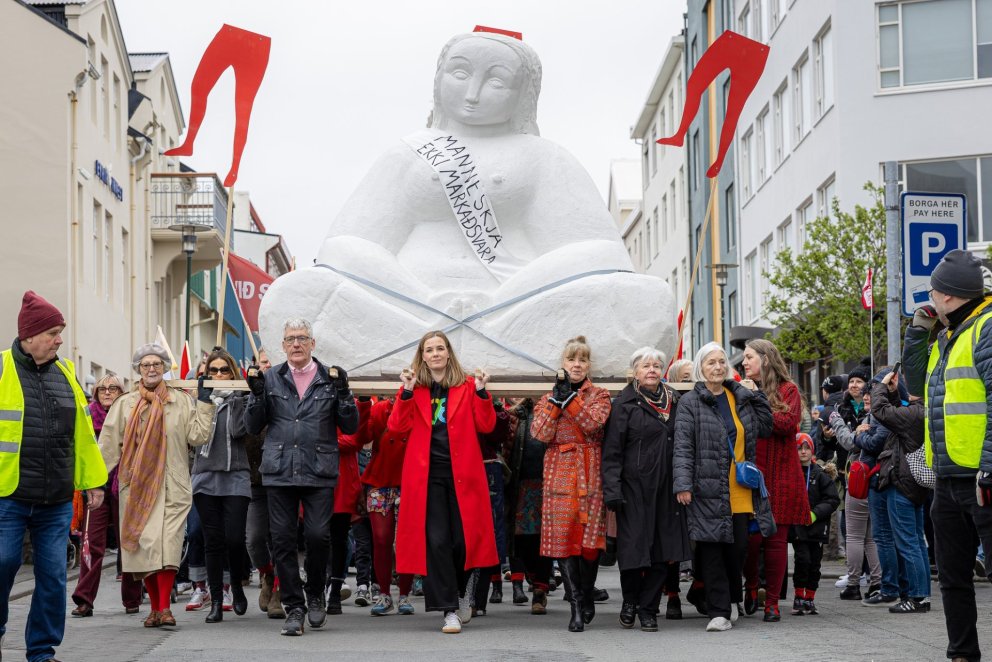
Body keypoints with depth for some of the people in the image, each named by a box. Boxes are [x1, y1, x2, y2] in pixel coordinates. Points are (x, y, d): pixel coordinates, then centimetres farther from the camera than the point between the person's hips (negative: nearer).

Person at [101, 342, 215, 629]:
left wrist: (204, 402, -2)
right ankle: (155, 607, 9)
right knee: (143, 544, -1)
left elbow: (198, 436, 0)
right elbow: (109, 445, 9)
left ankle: (165, 607, -15)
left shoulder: (182, 401, 9)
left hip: (172, 486, -1)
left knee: (167, 543, -13)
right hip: (136, 486, 2)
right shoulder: (125, 405, 12)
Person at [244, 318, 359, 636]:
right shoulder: (270, 378, 10)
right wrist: (256, 394, -5)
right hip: (279, 472, 1)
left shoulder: (330, 378, 8)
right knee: (283, 539, 0)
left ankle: (315, 595, 15)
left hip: (319, 472, -1)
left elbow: (350, 427, 6)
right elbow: (253, 427, 10)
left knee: (318, 535, -9)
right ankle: (294, 607, 10)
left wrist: (343, 393, -8)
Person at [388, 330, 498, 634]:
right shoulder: (413, 388, 8)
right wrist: (407, 392, -12)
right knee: (436, 540, -6)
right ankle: (449, 609, 0)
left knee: (463, 537, 1)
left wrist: (481, 393, -11)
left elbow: (486, 426, 1)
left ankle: (461, 589, 30)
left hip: (462, 473, 0)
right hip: (427, 475, 0)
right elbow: (397, 427, -3)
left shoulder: (467, 386, 7)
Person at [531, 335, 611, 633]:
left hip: (590, 473, -1)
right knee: (563, 535, -10)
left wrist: (569, 397, -12)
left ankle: (586, 596, 17)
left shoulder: (599, 395, 9)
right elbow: (540, 433, -2)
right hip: (560, 472, 1)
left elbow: (594, 423, -11)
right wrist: (556, 399, -7)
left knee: (590, 535, -2)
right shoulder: (549, 397, 14)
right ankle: (577, 606, -10)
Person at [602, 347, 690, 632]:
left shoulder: (673, 402, 14)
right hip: (634, 487, -4)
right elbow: (612, 451, -5)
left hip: (666, 488, 4)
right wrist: (612, 490, -13)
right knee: (634, 544, -5)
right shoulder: (625, 404, 0)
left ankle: (648, 609, 10)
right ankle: (630, 601, 18)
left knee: (663, 550, 0)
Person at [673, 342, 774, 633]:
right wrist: (683, 484, -14)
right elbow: (683, 447, -6)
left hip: (741, 490, 4)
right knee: (712, 547, -5)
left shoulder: (741, 397, 13)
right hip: (708, 488, -4)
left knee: (739, 546, 6)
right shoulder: (690, 402, -1)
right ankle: (720, 612, -2)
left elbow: (765, 429, 15)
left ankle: (732, 598, 30)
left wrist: (757, 396, 6)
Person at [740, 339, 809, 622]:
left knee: (776, 538, -1)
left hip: (780, 475, -2)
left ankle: (772, 601, 6)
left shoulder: (788, 390, 6)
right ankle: (751, 585, 18)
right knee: (750, 536, -8)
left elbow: (787, 423, -12)